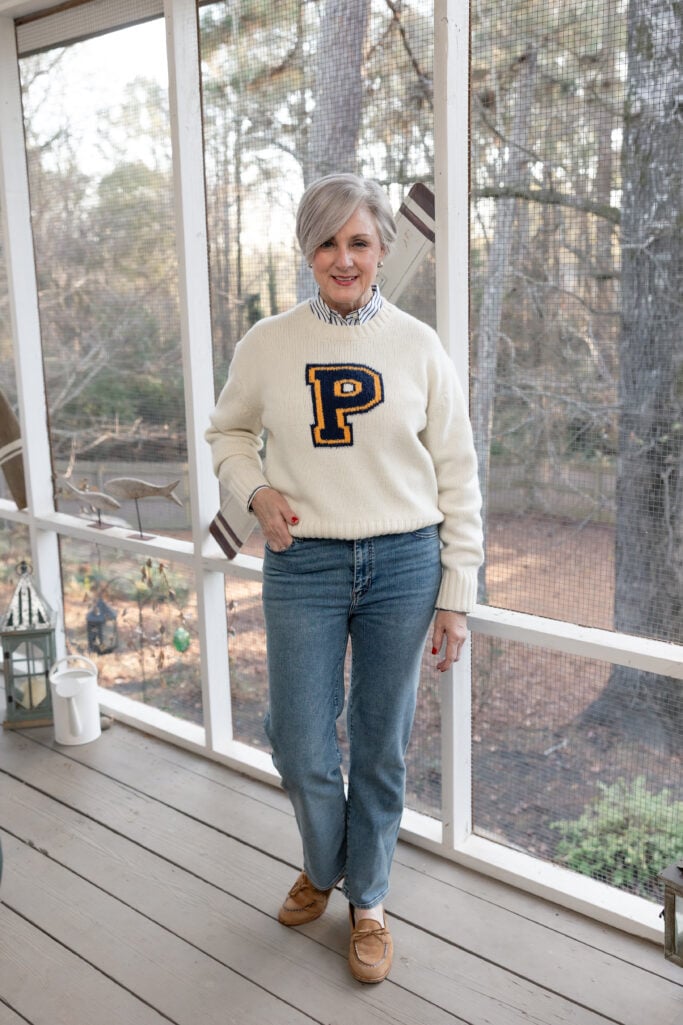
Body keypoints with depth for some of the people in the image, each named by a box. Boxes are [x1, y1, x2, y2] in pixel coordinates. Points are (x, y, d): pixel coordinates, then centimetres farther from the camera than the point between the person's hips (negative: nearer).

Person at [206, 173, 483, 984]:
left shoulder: (418, 346, -2)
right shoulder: (267, 345, 0)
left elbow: (457, 480, 0)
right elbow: (228, 432, 17)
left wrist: (456, 598, -2)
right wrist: (256, 492, -5)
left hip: (403, 565, 0)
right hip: (303, 564, 1)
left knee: (381, 747, 11)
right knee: (300, 746, 5)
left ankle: (367, 901, 35)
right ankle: (323, 866, 40)